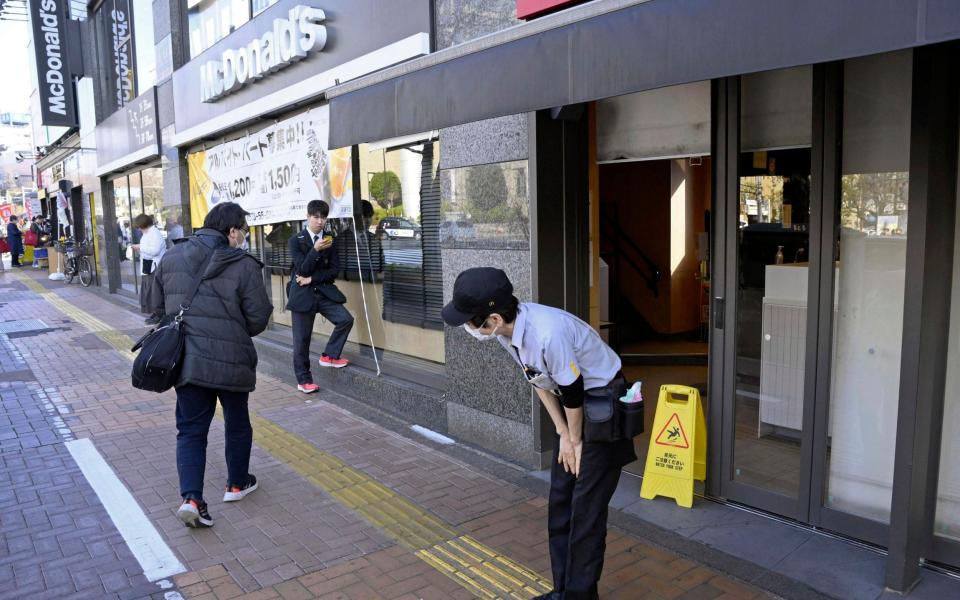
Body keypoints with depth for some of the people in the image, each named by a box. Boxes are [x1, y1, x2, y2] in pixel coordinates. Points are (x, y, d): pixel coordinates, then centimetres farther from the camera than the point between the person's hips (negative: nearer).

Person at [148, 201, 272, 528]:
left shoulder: (171, 257, 3)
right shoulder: (244, 266, -13)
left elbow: (157, 305, 10)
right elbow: (258, 319, -11)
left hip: (185, 359, 4)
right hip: (231, 360, -3)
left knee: (191, 429, 12)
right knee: (237, 423, 18)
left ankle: (191, 498, 1)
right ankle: (237, 484, 34)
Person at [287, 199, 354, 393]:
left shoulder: (329, 241, 7)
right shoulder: (296, 241, -3)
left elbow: (334, 270, 2)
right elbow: (302, 269, -13)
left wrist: (312, 279, -10)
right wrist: (316, 249, -26)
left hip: (324, 291, 3)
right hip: (302, 294, -3)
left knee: (346, 319, -15)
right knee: (302, 340, 2)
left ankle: (329, 355, 5)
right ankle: (304, 380, 15)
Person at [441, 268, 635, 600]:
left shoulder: (548, 334, -37)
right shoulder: (507, 330, -11)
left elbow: (573, 393, -24)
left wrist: (575, 440, -7)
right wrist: (563, 434, 4)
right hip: (574, 403, 8)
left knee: (586, 507, -2)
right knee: (560, 499, 12)